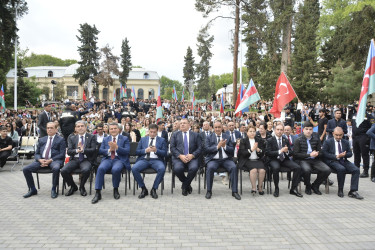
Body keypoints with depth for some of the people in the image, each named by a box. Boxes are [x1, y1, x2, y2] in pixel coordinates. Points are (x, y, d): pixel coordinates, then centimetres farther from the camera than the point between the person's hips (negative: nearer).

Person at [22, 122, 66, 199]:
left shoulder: (61, 140, 8)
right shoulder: (41, 140, 22)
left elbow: (62, 154, -2)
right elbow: (36, 153, 17)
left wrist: (50, 160, -15)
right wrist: (40, 160, -7)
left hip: (54, 160, -5)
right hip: (41, 160, 5)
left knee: (56, 168, -38)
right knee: (26, 169, -14)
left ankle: (53, 190, -17)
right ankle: (32, 189, 4)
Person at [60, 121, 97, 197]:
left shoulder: (92, 137, 7)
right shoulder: (71, 138, 15)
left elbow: (93, 150, -4)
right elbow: (69, 151, 4)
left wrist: (83, 150, -21)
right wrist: (77, 150, -18)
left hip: (86, 160, -3)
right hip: (74, 159, 3)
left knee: (86, 170, -36)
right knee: (63, 171, -24)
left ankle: (82, 187, -3)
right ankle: (73, 187, 5)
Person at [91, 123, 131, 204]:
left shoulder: (124, 139, 13)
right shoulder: (105, 139, 22)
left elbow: (127, 151, 0)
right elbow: (100, 151, 11)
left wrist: (116, 147, -14)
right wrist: (109, 150, -8)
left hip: (119, 159, -2)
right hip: (107, 159, 3)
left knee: (115, 169, -36)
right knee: (101, 168, -31)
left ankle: (115, 190, -11)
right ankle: (98, 193, -26)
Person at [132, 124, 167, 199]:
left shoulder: (162, 140, 16)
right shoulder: (143, 139, 21)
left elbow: (164, 153, 5)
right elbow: (137, 151, 11)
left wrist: (156, 150, -13)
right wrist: (145, 150, -8)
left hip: (156, 160, -1)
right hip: (144, 159, 2)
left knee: (162, 169, -35)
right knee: (134, 168, -29)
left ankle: (154, 189, -15)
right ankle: (144, 189, -10)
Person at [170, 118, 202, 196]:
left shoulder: (195, 135, 17)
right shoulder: (175, 135, 18)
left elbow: (199, 148, 7)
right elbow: (172, 148, 5)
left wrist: (192, 155, -12)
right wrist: (180, 155, -12)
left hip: (192, 157, 0)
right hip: (178, 157, 0)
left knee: (194, 168, -33)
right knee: (177, 168, -32)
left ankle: (185, 186, -4)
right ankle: (187, 185, 0)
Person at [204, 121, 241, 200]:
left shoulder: (227, 137, 15)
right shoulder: (209, 137, 10)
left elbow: (232, 150, 6)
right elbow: (207, 150, -4)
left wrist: (225, 146, -12)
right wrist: (217, 146, -15)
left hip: (226, 159, 2)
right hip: (213, 160, -1)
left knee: (234, 167, -27)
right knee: (210, 167, -33)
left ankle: (234, 191, -17)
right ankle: (209, 191, -18)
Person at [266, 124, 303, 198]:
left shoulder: (286, 140, 13)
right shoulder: (270, 140, 1)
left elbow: (291, 153, 11)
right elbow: (268, 153, -11)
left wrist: (287, 151, -13)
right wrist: (279, 151, -22)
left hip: (285, 159, 4)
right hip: (274, 160, -4)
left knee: (298, 167, -20)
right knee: (276, 168, -37)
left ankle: (293, 189, -8)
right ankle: (276, 189, -18)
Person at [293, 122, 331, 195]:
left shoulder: (316, 139, 11)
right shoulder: (299, 140, 1)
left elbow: (320, 152, 13)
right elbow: (296, 154, -6)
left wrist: (317, 154, -13)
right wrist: (309, 155, -14)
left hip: (315, 160, 4)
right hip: (303, 160, -4)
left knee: (327, 170, -22)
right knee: (306, 170, -37)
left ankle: (315, 186, 4)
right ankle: (308, 187, -4)